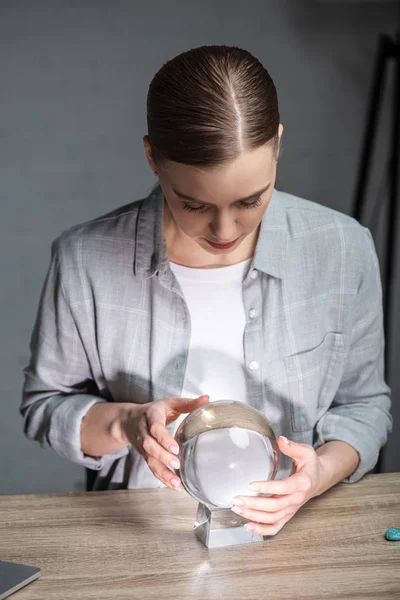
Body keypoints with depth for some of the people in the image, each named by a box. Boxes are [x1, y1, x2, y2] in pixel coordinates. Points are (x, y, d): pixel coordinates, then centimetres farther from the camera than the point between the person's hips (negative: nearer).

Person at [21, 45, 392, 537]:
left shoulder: (344, 251, -10)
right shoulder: (83, 260, -13)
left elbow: (363, 403, 4)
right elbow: (44, 405, 2)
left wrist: (323, 471, -17)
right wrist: (124, 422, -18)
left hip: (287, 532, 2)